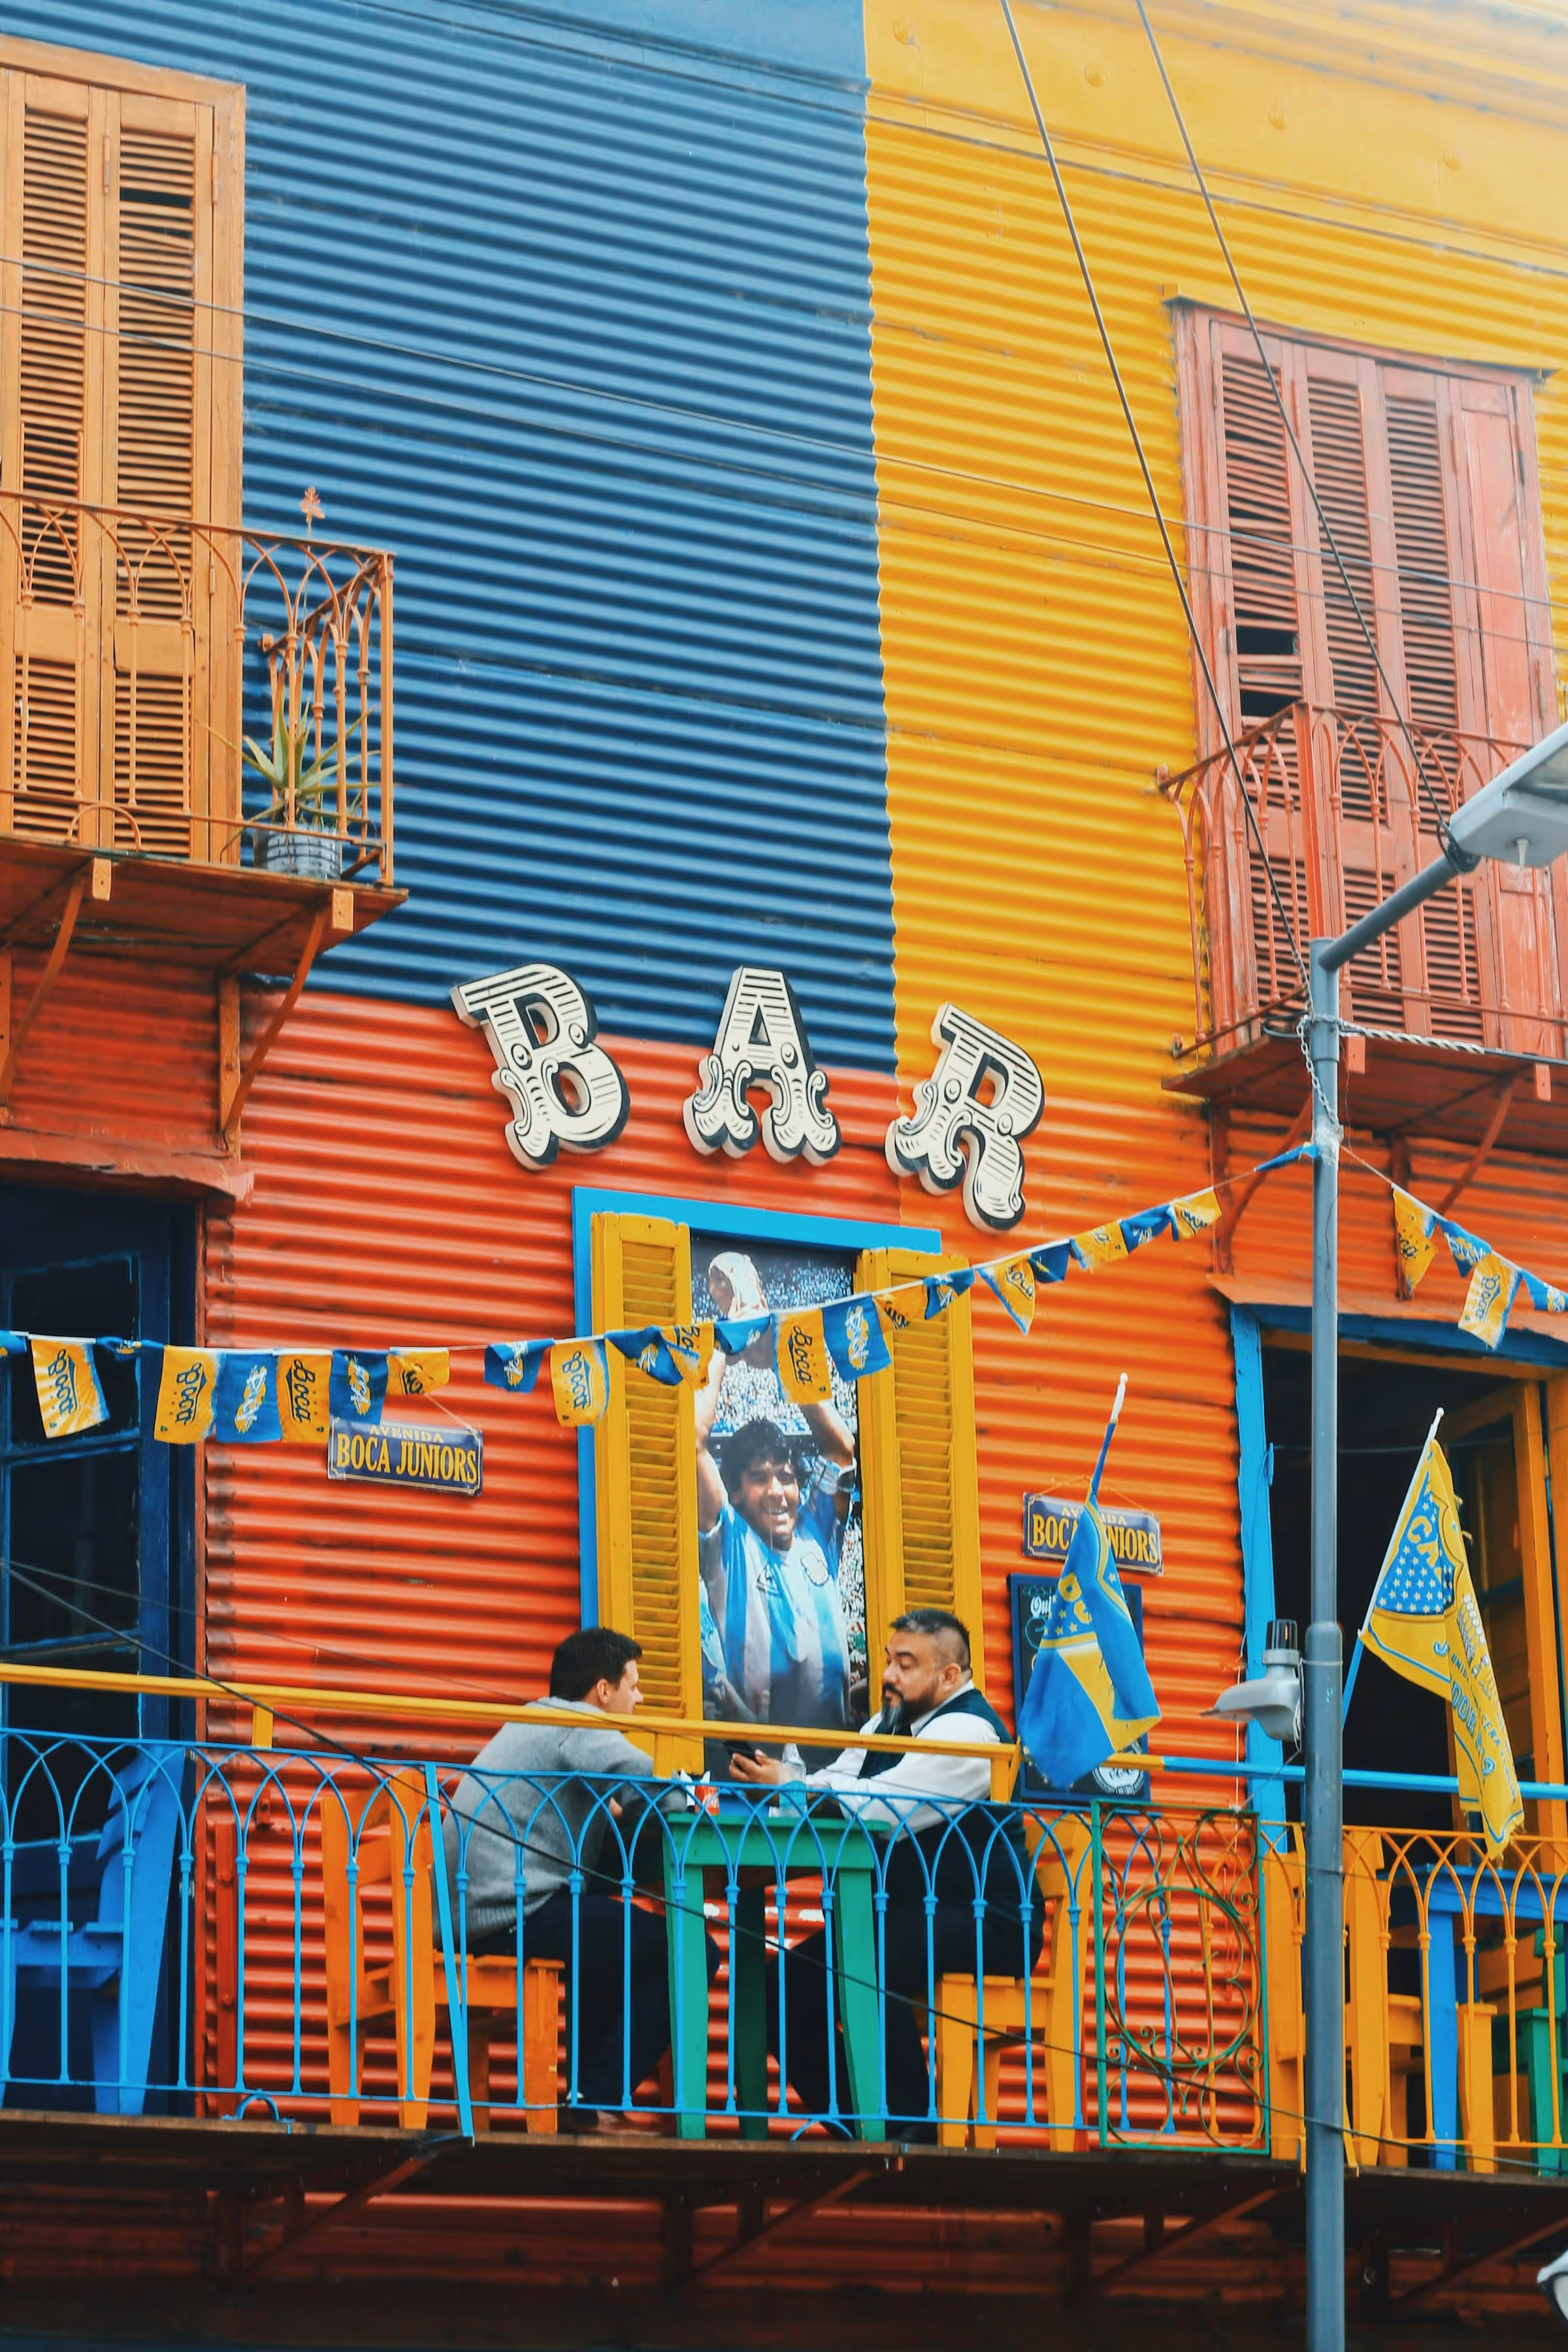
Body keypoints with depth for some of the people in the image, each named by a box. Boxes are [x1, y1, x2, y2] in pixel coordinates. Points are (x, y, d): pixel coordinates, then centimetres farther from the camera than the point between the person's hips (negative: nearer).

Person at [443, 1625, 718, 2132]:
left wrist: (618, 1811, 6)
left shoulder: (533, 1721, 23)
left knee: (620, 1931, 31)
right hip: (515, 1915, -10)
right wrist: (693, 1804, 3)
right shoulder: (580, 1726, -6)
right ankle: (598, 2102, -6)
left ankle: (586, 2091, 29)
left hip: (471, 1911, 10)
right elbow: (665, 1796, -18)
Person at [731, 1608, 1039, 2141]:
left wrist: (790, 1785, -23)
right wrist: (778, 1782, -16)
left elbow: (888, 1807, -26)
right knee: (792, 1982, -4)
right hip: (910, 1915, 10)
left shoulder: (968, 1731, -15)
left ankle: (913, 2127, -22)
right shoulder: (894, 1721, 15)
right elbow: (837, 1784, 4)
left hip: (983, 1926, -9)